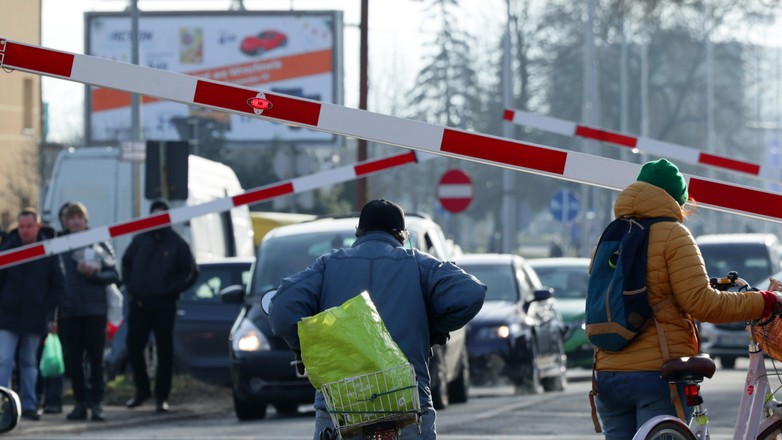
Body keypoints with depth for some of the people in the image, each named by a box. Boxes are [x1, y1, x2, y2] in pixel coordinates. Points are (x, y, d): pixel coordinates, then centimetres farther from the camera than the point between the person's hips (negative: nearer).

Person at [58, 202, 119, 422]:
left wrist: (94, 274, -14)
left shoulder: (100, 245, 5)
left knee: (96, 358, -5)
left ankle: (96, 402, -5)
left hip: (95, 309, -2)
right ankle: (80, 402, 9)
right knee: (74, 360, 3)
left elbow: (114, 275, 4)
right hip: (68, 311, 2)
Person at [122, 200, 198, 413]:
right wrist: (131, 286, 8)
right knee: (134, 347, 2)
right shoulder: (140, 240, 8)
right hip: (138, 304, 3)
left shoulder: (177, 243, 0)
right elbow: (126, 263, 21)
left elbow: (191, 272, 2)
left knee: (164, 351, -1)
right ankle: (141, 389, 19)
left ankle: (161, 396, 3)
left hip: (164, 305, -3)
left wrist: (172, 289, -8)